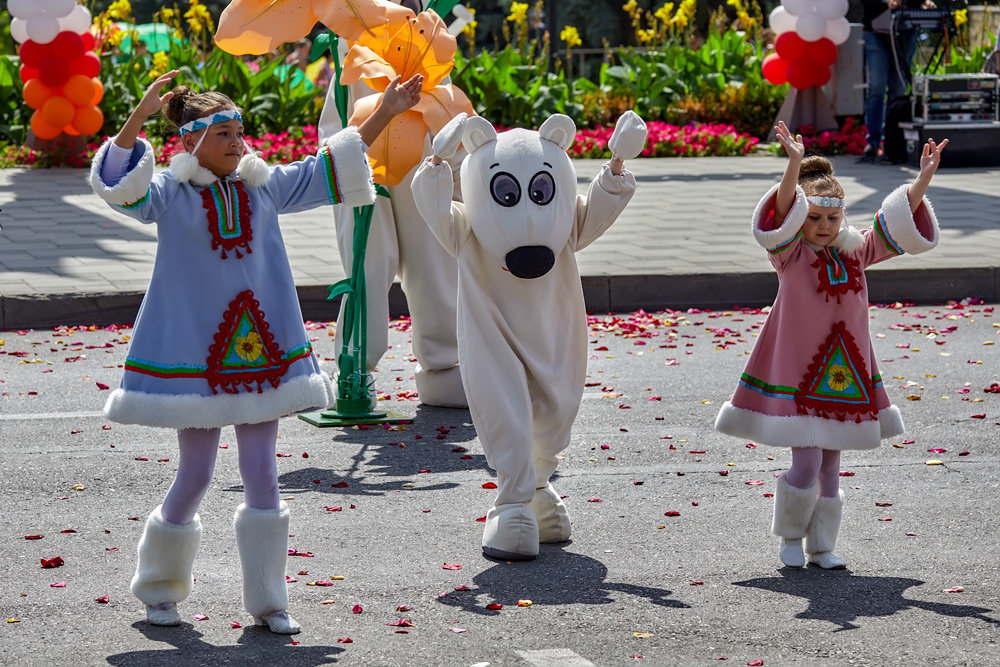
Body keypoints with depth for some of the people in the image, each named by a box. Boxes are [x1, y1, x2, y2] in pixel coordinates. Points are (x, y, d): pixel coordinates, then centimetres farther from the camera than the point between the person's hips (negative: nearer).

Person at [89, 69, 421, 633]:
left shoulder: (264, 185, 7)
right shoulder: (169, 194, -5)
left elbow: (331, 168, 14)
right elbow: (117, 184, -23)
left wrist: (386, 113, 10)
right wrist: (140, 116, -35)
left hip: (260, 349, 4)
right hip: (194, 350, -4)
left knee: (262, 473, 4)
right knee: (196, 475, 2)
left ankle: (267, 600, 12)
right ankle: (159, 588, 22)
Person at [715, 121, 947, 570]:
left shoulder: (854, 252, 4)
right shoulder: (791, 255, -9)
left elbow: (898, 225, 3)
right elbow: (782, 215, -27)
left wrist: (923, 179, -12)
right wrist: (794, 165, -43)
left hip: (843, 376, 5)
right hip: (798, 374, -5)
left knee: (831, 466, 10)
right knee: (806, 463, -8)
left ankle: (821, 545, 21)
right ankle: (790, 538, 14)